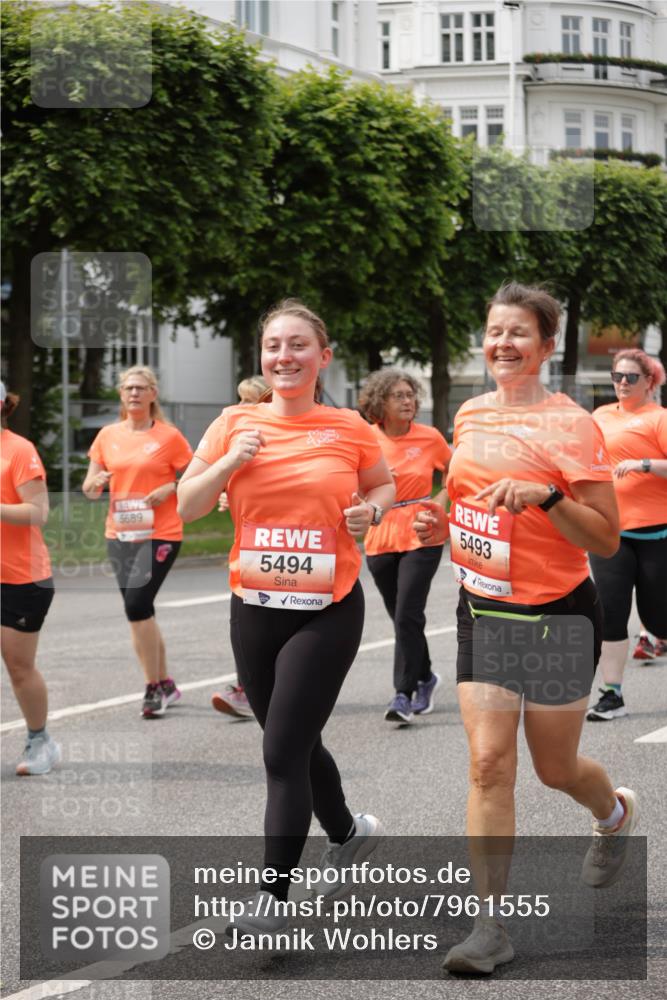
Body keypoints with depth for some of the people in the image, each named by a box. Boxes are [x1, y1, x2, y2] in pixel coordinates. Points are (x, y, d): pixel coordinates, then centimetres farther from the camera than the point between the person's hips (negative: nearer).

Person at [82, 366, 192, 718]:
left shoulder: (169, 436, -4)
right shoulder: (108, 435, 8)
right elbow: (89, 489, 11)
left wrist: (169, 489, -17)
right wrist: (97, 482, -12)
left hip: (160, 534, -5)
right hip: (119, 534, 5)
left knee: (137, 605, -16)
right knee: (140, 610, 9)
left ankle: (154, 688, -5)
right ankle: (165, 684, 23)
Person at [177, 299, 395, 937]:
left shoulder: (349, 429, -2)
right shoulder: (234, 424, 2)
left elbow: (384, 485, 16)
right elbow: (186, 507, 4)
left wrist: (370, 510, -6)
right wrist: (230, 462, -13)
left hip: (328, 611, -4)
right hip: (254, 608, 4)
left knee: (283, 751, -9)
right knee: (294, 742, 17)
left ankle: (272, 897, -1)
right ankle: (348, 832, 45)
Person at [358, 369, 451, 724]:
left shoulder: (429, 438, -2)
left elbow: (455, 475, 14)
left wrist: (439, 502, 0)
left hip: (421, 537, -2)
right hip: (380, 538, 2)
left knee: (408, 615, -12)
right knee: (400, 616, 12)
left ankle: (404, 694, -8)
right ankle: (425, 677, 34)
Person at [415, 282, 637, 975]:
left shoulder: (569, 424, -12)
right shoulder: (470, 415, 6)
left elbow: (606, 541, -14)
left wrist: (547, 496, -28)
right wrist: (441, 524, 3)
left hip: (556, 617, -4)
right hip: (482, 612, 4)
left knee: (555, 768, 10)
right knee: (489, 762, -7)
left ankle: (616, 814, 45)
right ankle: (490, 926, -4)